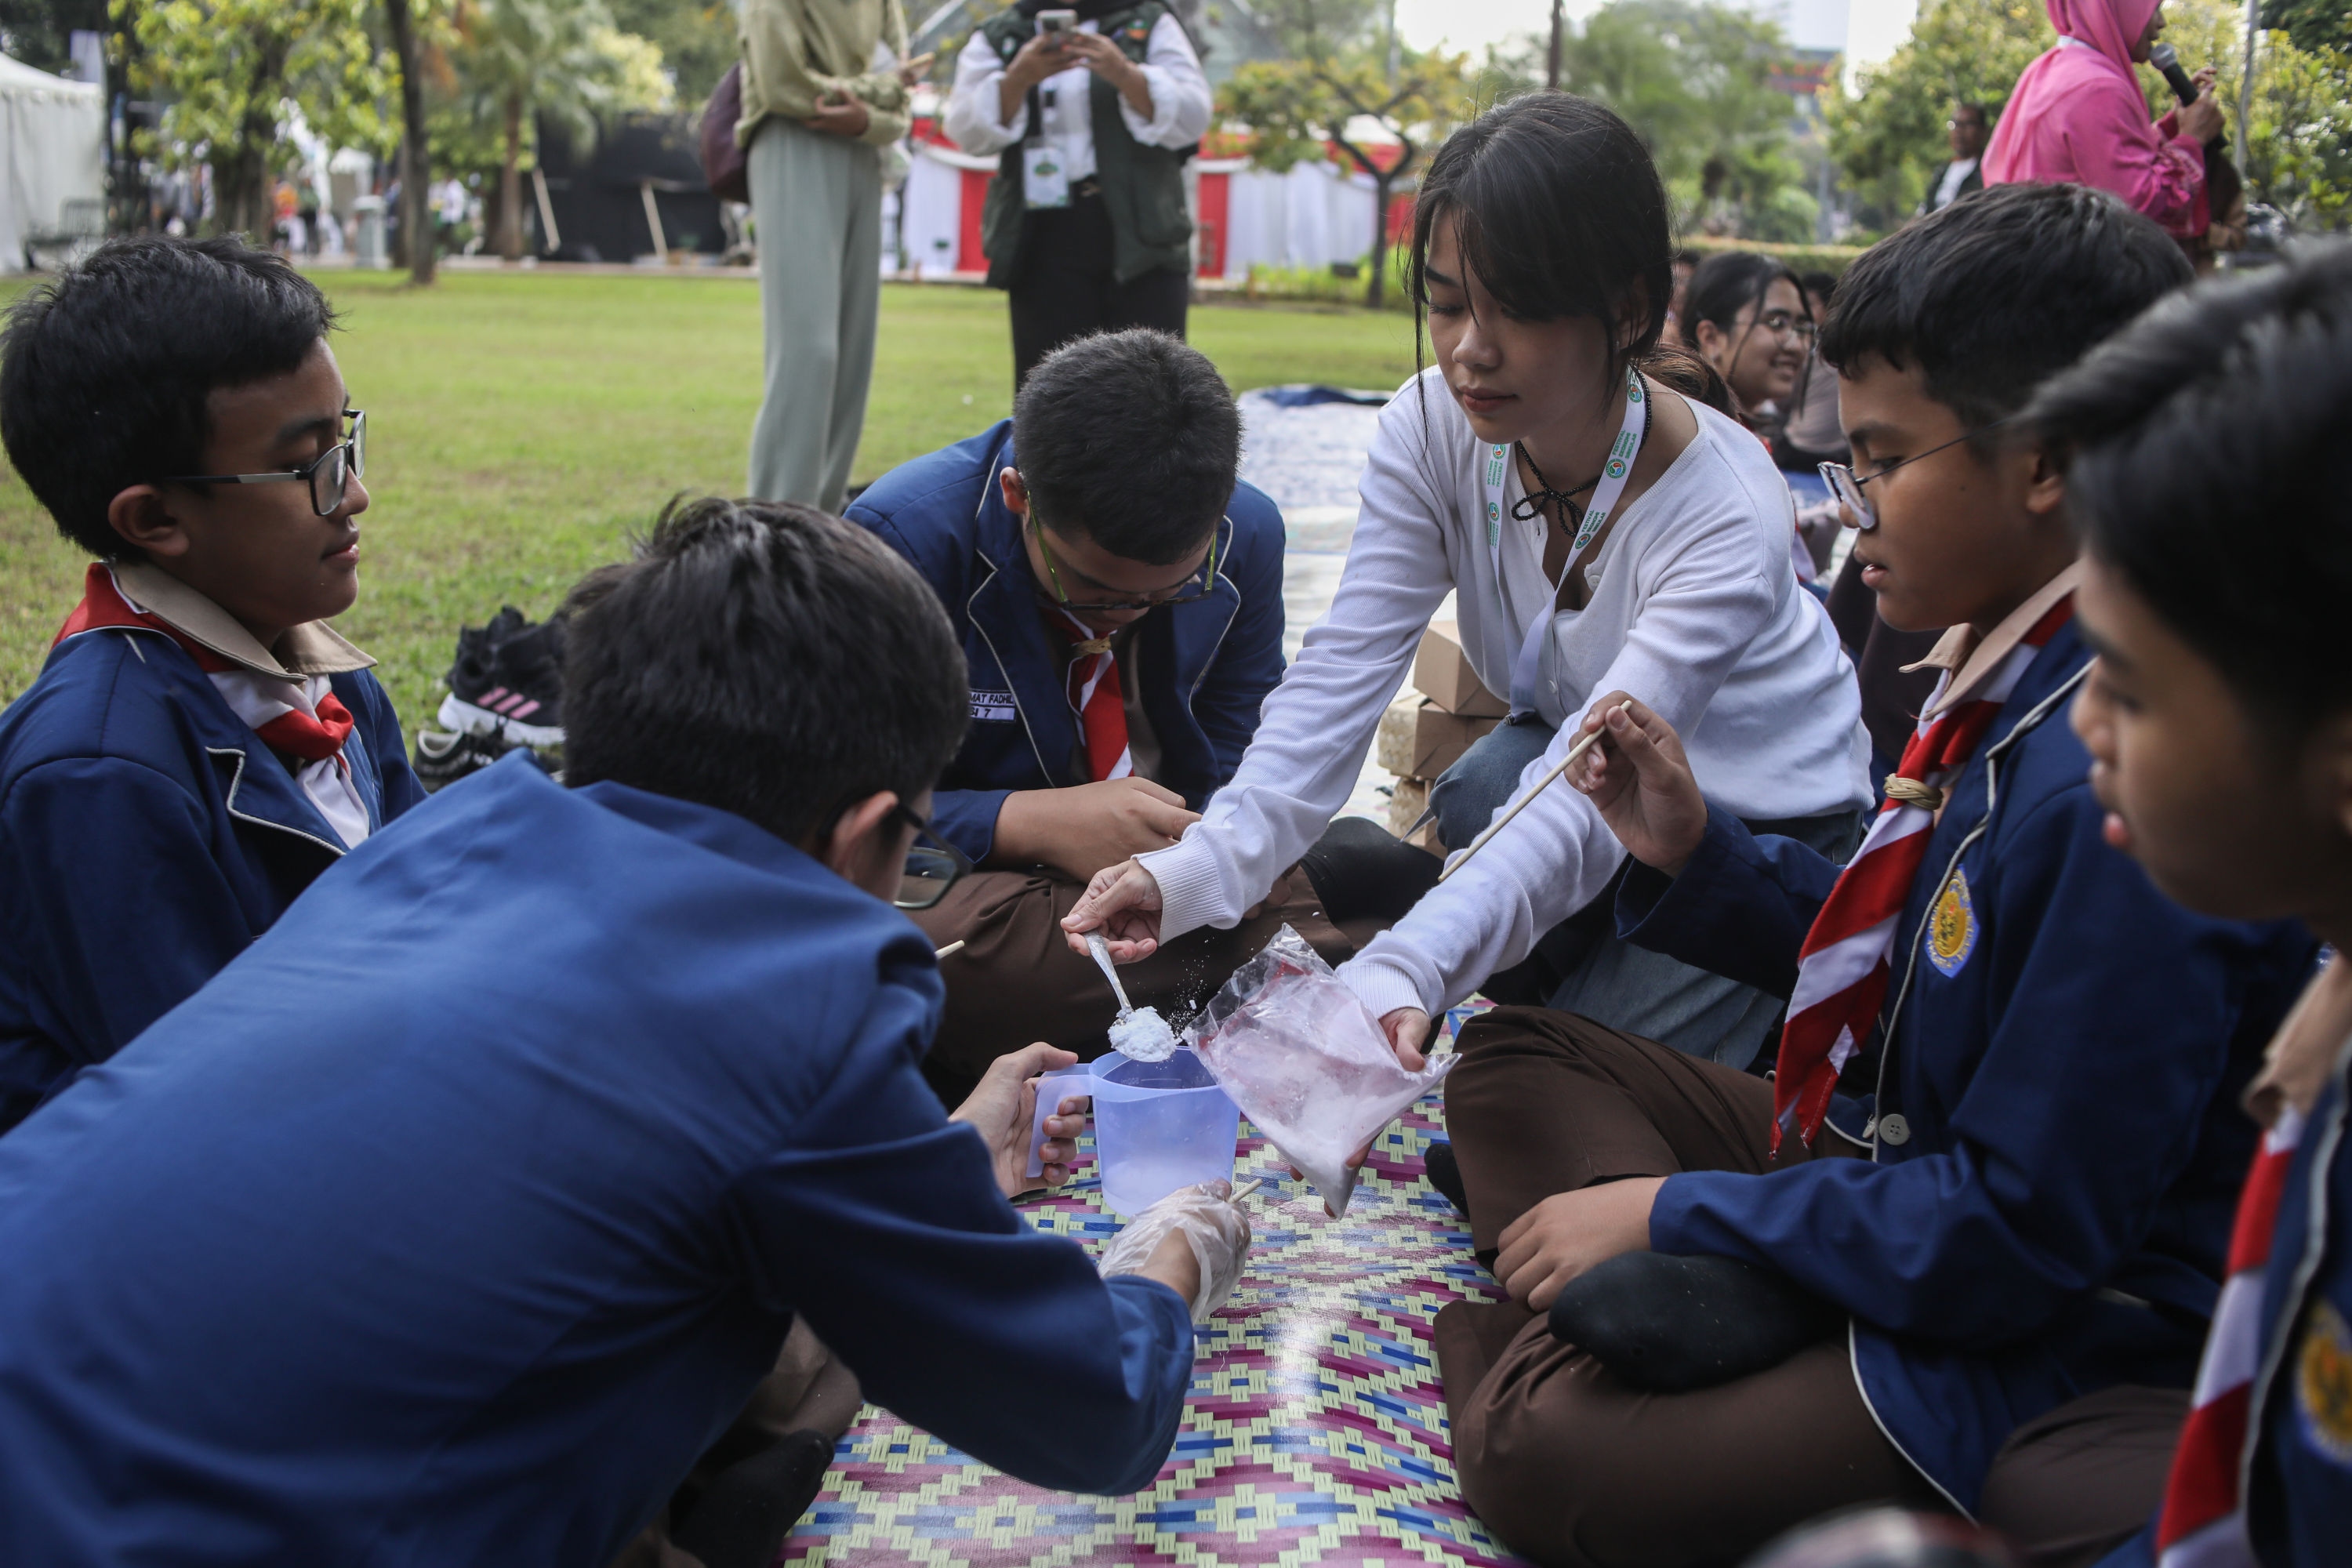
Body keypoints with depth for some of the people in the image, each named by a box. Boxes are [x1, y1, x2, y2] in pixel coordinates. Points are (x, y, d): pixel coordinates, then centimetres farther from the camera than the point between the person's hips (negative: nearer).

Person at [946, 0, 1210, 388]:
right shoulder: (997, 37, 13)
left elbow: (1191, 118, 0)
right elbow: (968, 131, 1)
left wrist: (1124, 74, -16)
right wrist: (1020, 78, -16)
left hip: (1142, 236, -1)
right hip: (1046, 242, 1)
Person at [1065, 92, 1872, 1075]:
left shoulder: (1724, 515, -34)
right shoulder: (1434, 430, -19)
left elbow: (1583, 804, -43)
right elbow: (1341, 678, -28)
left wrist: (1395, 976, -60)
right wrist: (1200, 865, -46)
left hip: (1766, 822, -3)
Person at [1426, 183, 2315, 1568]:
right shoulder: (2014, 686, 1)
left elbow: (2018, 1227, -26)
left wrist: (1676, 1211, -16)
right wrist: (1698, 854, 3)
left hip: (2062, 1336, -10)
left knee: (1541, 1452, -29)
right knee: (1511, 1058, 10)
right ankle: (1697, 1304, -12)